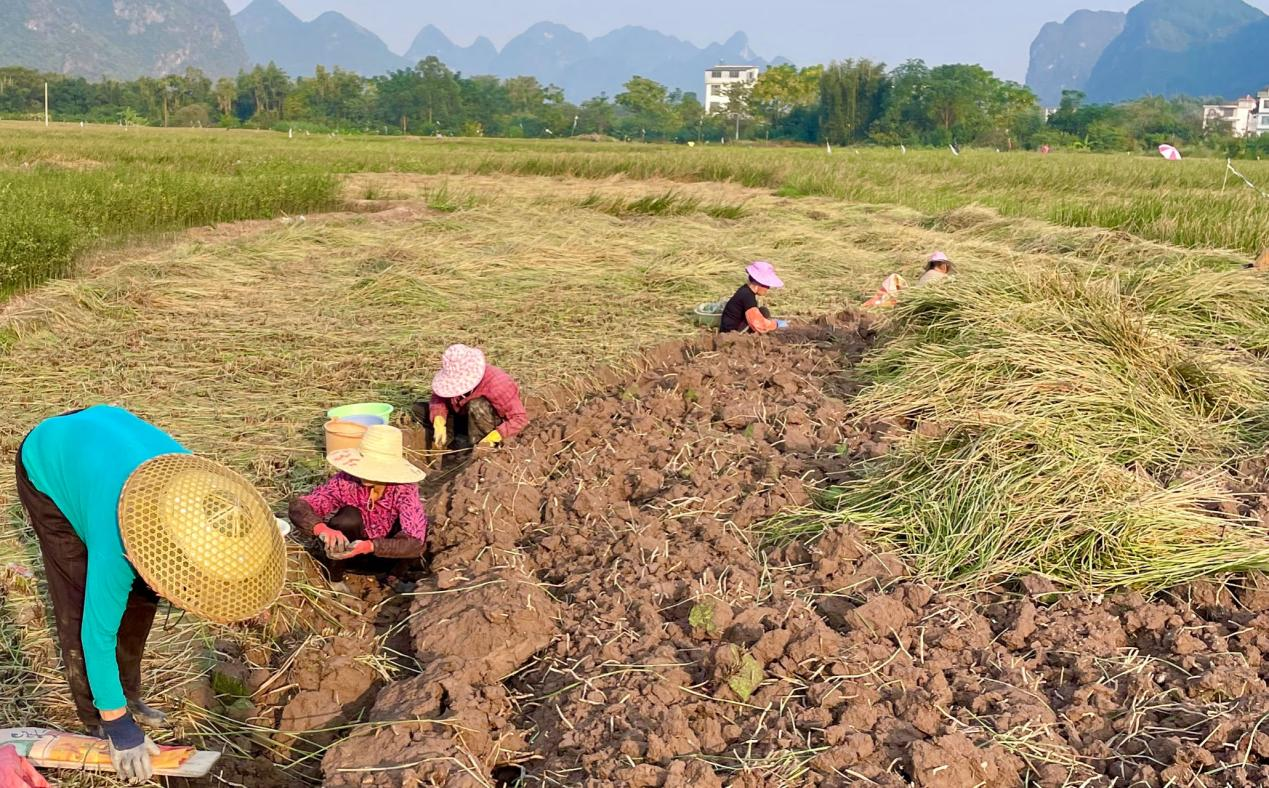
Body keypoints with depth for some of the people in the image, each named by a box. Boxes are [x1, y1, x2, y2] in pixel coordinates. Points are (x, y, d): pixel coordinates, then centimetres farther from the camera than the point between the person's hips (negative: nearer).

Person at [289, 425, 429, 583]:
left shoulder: (404, 488, -28)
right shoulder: (346, 481, -27)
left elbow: (414, 543, -39)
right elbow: (298, 507, -33)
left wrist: (369, 546, -54)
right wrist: (321, 528, -55)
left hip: (381, 553, 1)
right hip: (350, 545, -1)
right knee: (349, 517, -31)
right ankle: (334, 579, -8)